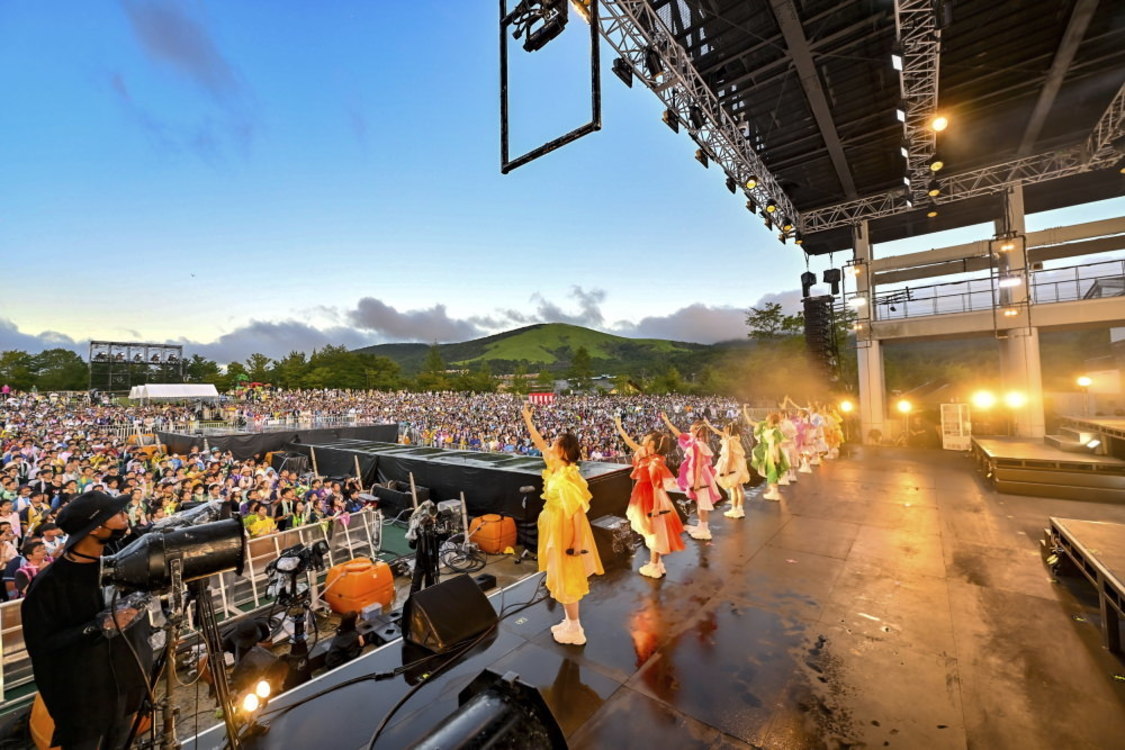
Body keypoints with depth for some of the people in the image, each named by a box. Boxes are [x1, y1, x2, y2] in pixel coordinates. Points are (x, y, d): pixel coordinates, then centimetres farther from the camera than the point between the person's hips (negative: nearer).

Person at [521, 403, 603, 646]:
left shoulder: (566, 479, -28)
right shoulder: (556, 469, -2)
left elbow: (578, 511, -27)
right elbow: (540, 444, 6)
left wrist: (578, 541, -24)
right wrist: (527, 419, 6)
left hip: (567, 534, -9)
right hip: (557, 532, 9)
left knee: (567, 580, 6)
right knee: (562, 579, 20)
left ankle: (575, 630, 23)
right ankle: (570, 622, 37)